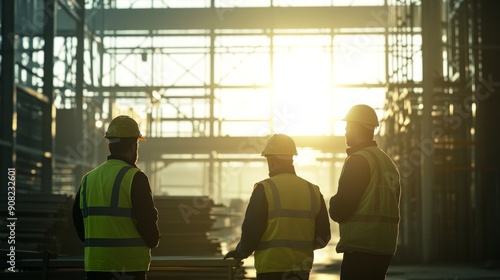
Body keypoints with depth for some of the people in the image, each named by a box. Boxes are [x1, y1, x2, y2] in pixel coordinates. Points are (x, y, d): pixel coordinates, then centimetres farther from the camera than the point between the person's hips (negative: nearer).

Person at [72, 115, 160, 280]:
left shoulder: (88, 179, 9)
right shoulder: (134, 178, -11)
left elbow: (78, 220, 13)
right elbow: (147, 219, -12)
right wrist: (153, 240, 9)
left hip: (94, 265, 6)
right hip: (129, 266, -6)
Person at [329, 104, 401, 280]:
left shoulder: (359, 160, -11)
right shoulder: (388, 162, 16)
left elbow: (339, 210, -15)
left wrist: (333, 205, 7)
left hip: (360, 249, -9)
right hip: (385, 247, 9)